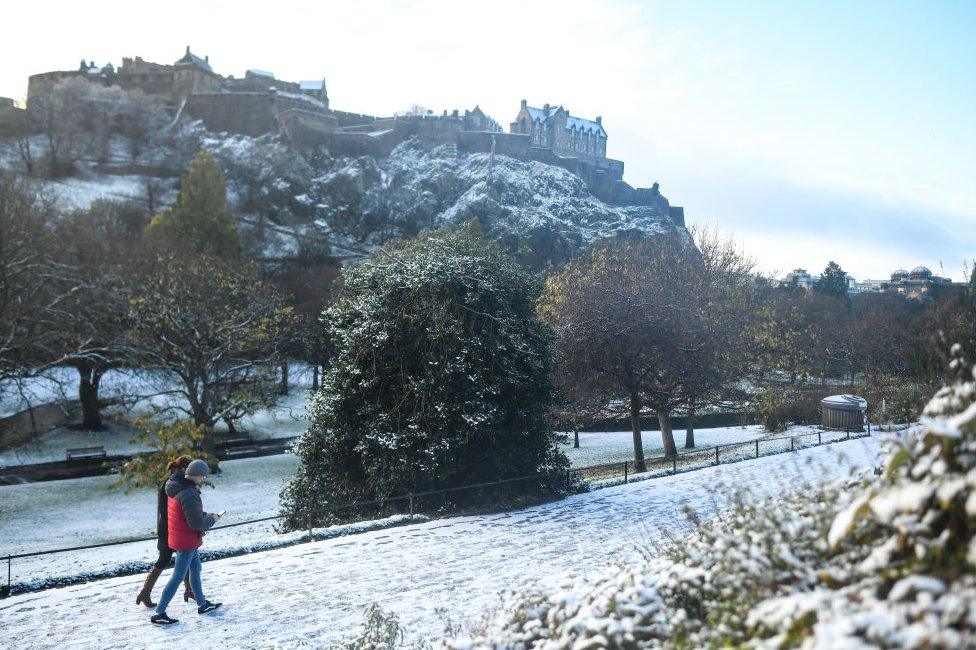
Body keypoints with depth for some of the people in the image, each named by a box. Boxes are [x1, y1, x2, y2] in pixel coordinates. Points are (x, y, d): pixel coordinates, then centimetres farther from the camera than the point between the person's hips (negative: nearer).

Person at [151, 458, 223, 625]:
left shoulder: (176, 488, 2)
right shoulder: (189, 494, -29)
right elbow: (196, 524, -27)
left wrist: (204, 515, 3)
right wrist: (211, 519, -10)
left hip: (178, 536, 10)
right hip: (187, 541, -10)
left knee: (195, 569, 22)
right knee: (178, 577, 0)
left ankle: (202, 604, 35)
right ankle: (159, 613, 7)